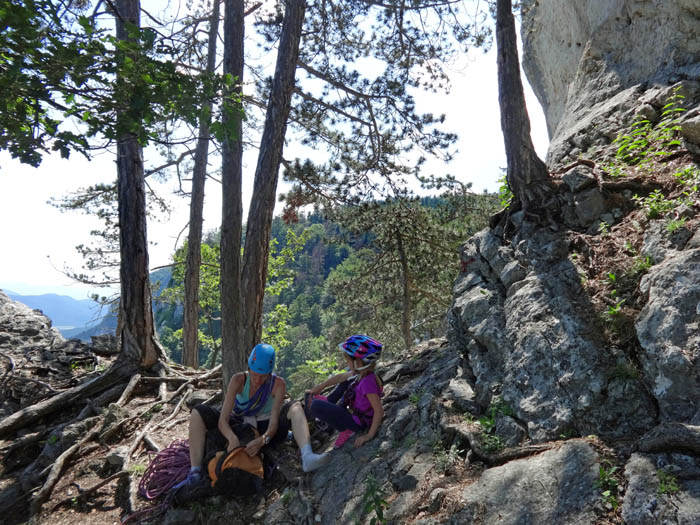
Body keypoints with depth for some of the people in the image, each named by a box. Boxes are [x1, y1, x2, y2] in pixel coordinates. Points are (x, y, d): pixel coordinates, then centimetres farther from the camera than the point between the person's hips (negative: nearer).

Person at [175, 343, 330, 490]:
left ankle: (307, 457, -48)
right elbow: (223, 419, -23)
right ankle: (195, 473, -23)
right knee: (198, 412, -20)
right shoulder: (239, 380, -18)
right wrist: (232, 438, -44)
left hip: (265, 433, -1)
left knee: (295, 407, -27)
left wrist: (262, 440, -44)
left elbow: (274, 423, -22)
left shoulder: (278, 384, -18)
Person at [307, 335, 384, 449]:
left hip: (357, 423, -9)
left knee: (315, 405, -17)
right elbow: (340, 377, 10)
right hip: (353, 413, 9)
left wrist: (369, 435, -27)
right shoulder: (362, 373, -4)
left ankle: (345, 430, -7)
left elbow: (379, 411, -32)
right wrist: (321, 387, 12)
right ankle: (329, 402, 24)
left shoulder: (368, 382, -32)